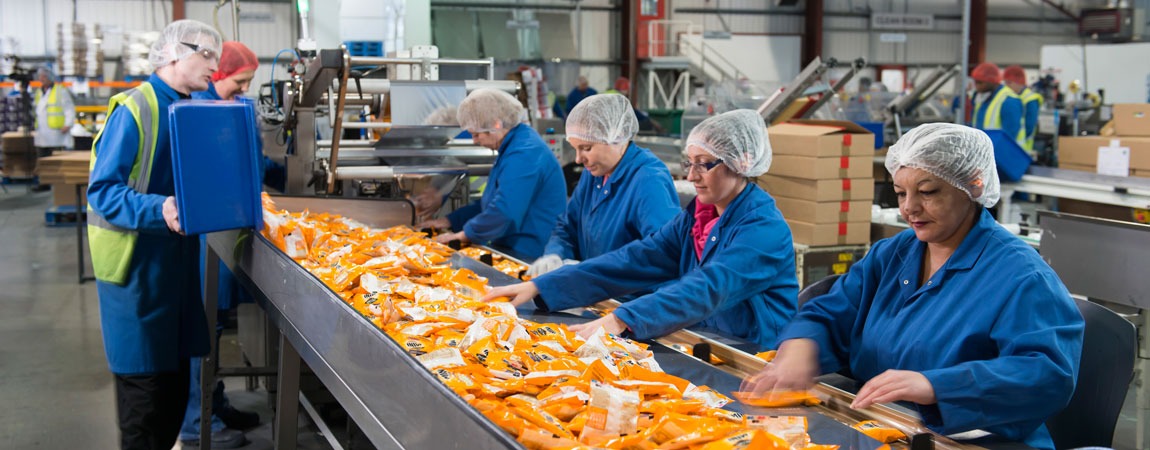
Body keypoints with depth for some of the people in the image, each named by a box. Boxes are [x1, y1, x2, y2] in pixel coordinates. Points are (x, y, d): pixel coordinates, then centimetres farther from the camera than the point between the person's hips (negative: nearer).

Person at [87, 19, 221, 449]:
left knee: (175, 375, 14)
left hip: (177, 253, 8)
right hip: (136, 259, -8)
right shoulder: (133, 110, -15)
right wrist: (157, 210, -33)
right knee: (144, 379, 1)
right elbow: (102, 192, -18)